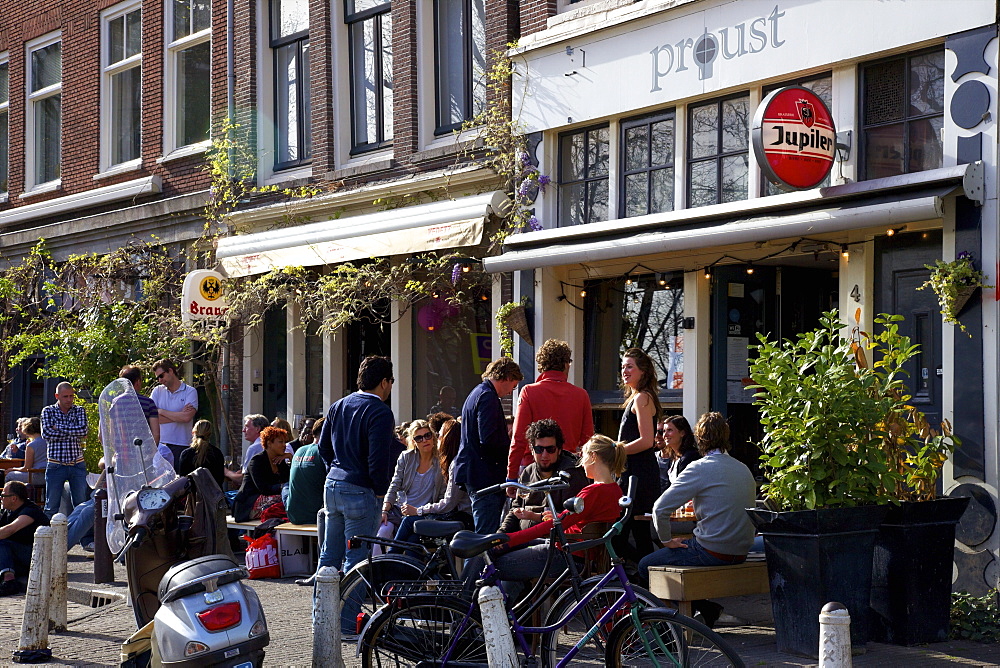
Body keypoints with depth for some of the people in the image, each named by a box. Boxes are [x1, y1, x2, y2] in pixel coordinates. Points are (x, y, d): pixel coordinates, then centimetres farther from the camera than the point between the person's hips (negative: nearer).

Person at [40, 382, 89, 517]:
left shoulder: (79, 411, 9)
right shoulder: (48, 411, 4)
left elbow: (83, 430, -8)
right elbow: (46, 434, -11)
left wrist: (59, 428, -10)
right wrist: (72, 433, -11)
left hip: (77, 465, 2)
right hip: (55, 465, -2)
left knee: (81, 505, 4)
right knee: (52, 506, 3)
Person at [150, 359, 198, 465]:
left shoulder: (190, 392, 1)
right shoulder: (157, 391, 13)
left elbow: (187, 417, -13)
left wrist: (161, 411, -3)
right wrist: (179, 415, -6)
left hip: (181, 446, -3)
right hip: (160, 444, 3)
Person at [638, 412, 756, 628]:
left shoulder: (701, 468, -12)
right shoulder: (744, 469, 9)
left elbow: (660, 508, -16)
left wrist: (667, 540, 0)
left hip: (712, 552, -8)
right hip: (741, 553, 8)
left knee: (646, 566, 9)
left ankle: (705, 609, 5)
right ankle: (706, 610, 18)